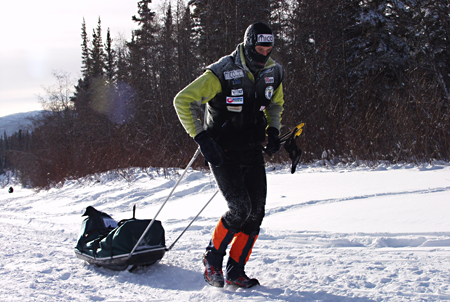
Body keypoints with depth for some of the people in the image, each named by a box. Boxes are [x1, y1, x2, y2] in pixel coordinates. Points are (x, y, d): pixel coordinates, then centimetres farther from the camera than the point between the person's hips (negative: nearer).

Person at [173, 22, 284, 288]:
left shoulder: (273, 72, 1)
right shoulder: (222, 74, -19)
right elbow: (183, 101, -18)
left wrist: (273, 131, 4)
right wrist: (201, 137, -23)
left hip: (253, 153, 6)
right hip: (223, 154, -6)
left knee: (256, 213, 0)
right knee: (240, 208, -16)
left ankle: (236, 271, 14)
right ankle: (213, 257, 10)